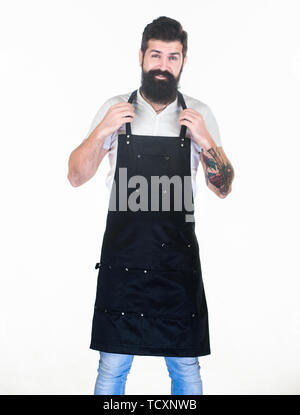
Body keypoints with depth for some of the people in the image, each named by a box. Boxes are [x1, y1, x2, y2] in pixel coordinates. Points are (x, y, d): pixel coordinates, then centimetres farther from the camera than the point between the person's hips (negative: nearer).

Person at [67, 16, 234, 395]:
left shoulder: (200, 115, 3)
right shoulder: (115, 109, 3)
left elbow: (223, 188, 4)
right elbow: (76, 177, 2)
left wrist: (205, 141, -12)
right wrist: (102, 131, -13)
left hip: (179, 260, 1)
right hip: (121, 258, 0)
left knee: (186, 369, 11)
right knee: (112, 366, 8)